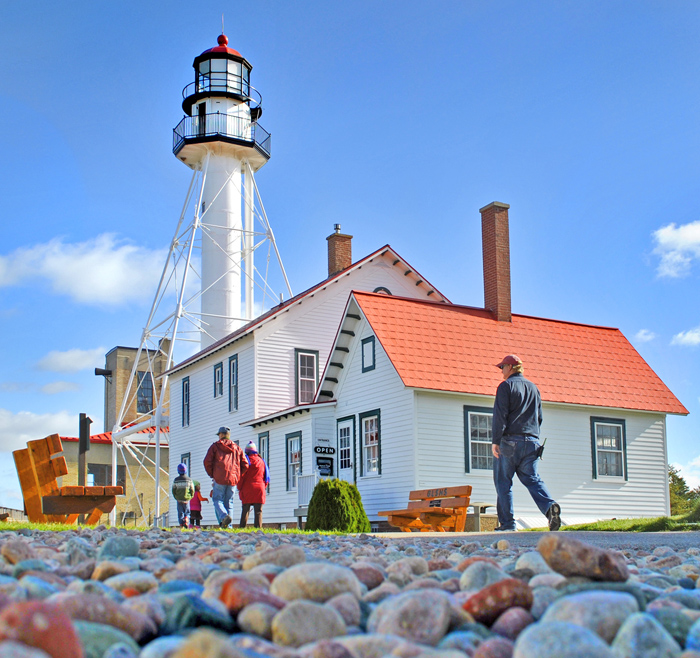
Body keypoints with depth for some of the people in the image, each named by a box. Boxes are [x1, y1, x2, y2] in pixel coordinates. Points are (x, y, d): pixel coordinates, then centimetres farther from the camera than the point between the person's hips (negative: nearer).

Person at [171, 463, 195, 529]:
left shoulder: (176, 480, -3)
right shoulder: (189, 480, -4)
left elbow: (173, 490, 2)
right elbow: (192, 490, -1)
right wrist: (190, 497, 12)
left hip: (179, 499, 0)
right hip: (186, 499, 0)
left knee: (180, 513, 6)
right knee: (186, 511, 15)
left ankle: (181, 526, 0)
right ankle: (185, 521, -9)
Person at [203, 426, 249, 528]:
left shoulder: (215, 446, 7)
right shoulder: (237, 448, 16)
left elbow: (207, 462, -3)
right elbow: (245, 465, 9)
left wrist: (212, 475, 7)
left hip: (219, 479, -4)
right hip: (233, 480, 4)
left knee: (217, 500, 1)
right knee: (228, 502, 10)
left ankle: (224, 517, -27)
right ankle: (228, 526, 2)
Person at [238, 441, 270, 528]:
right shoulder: (262, 461, 13)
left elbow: (241, 476, -5)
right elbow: (266, 476, 14)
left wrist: (239, 488, 2)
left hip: (247, 489, -2)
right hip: (259, 488, 2)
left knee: (245, 510, 0)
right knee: (258, 511, -1)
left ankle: (243, 528, -7)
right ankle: (258, 528, -10)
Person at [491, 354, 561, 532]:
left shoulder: (506, 386, -3)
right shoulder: (533, 387, 19)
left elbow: (500, 414, -11)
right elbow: (539, 417, 22)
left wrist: (495, 441, -12)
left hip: (510, 440, -6)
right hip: (532, 441, 6)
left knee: (503, 481, 2)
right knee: (532, 479, 5)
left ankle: (507, 523, 0)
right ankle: (550, 506, -21)